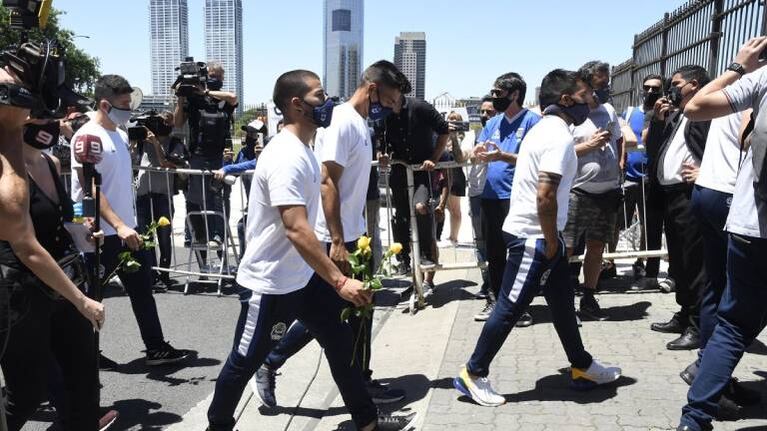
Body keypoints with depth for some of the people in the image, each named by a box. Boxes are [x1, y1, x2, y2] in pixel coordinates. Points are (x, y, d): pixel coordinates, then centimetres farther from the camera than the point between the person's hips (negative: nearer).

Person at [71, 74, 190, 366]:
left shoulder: (120, 134, 11)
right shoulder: (88, 137, -15)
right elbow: (89, 189, -21)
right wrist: (119, 226, -29)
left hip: (127, 230, 8)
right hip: (101, 234, -8)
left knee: (142, 290, 11)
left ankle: (156, 348, 19)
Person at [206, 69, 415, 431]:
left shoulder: (301, 150, 8)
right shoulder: (287, 157, -24)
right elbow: (296, 229, -32)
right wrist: (340, 281, -33)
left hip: (303, 276, 10)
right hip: (270, 284, -10)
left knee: (341, 342, 13)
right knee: (245, 362, 9)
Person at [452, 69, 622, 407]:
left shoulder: (545, 128, 14)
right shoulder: (560, 135, -17)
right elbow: (545, 195, -26)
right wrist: (551, 242, -17)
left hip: (533, 233, 11)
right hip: (533, 236, -11)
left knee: (562, 302, 19)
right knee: (510, 307, -3)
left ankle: (582, 367, 33)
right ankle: (473, 375, 7)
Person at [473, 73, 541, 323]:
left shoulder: (532, 121, -4)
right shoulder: (493, 123, 16)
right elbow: (476, 155, 13)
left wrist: (503, 156, -23)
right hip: (491, 197, 6)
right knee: (494, 253, 13)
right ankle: (494, 300, 25)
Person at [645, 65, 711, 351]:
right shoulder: (674, 116, 20)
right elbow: (652, 149, 17)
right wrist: (658, 119, 8)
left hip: (691, 195, -9)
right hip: (669, 195, 9)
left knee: (694, 264, -4)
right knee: (677, 263, 16)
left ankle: (698, 327, 4)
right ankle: (685, 315, 27)